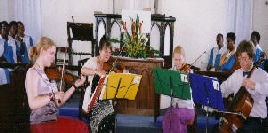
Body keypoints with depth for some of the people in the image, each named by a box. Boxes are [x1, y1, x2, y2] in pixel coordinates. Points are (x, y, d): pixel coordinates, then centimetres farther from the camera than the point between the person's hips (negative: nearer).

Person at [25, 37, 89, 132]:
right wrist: (53, 95, -24)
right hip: (39, 124, -7)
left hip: (52, 120, 8)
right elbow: (32, 104, -24)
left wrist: (75, 86, 4)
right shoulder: (32, 72, -11)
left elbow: (58, 103, 7)